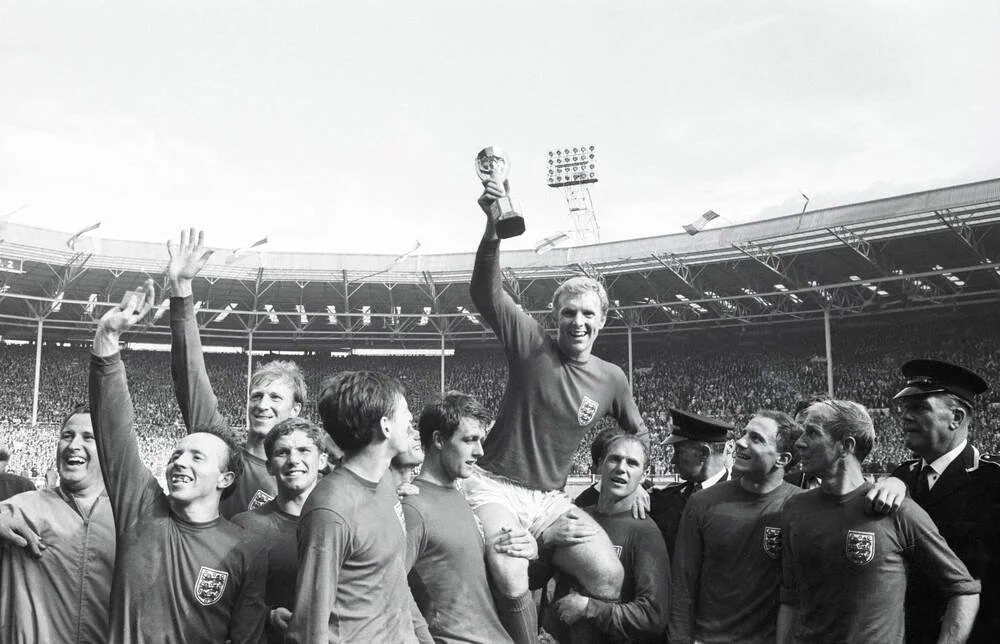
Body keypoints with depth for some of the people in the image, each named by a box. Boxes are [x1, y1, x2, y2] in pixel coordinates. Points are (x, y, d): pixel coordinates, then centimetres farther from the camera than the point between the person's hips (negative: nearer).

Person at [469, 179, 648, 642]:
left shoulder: (611, 379, 4)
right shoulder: (531, 344, -8)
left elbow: (637, 432, 24)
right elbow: (485, 293, -23)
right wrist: (493, 227, -37)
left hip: (550, 499, 4)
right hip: (496, 487, -4)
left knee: (609, 576, -11)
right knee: (512, 585, -24)